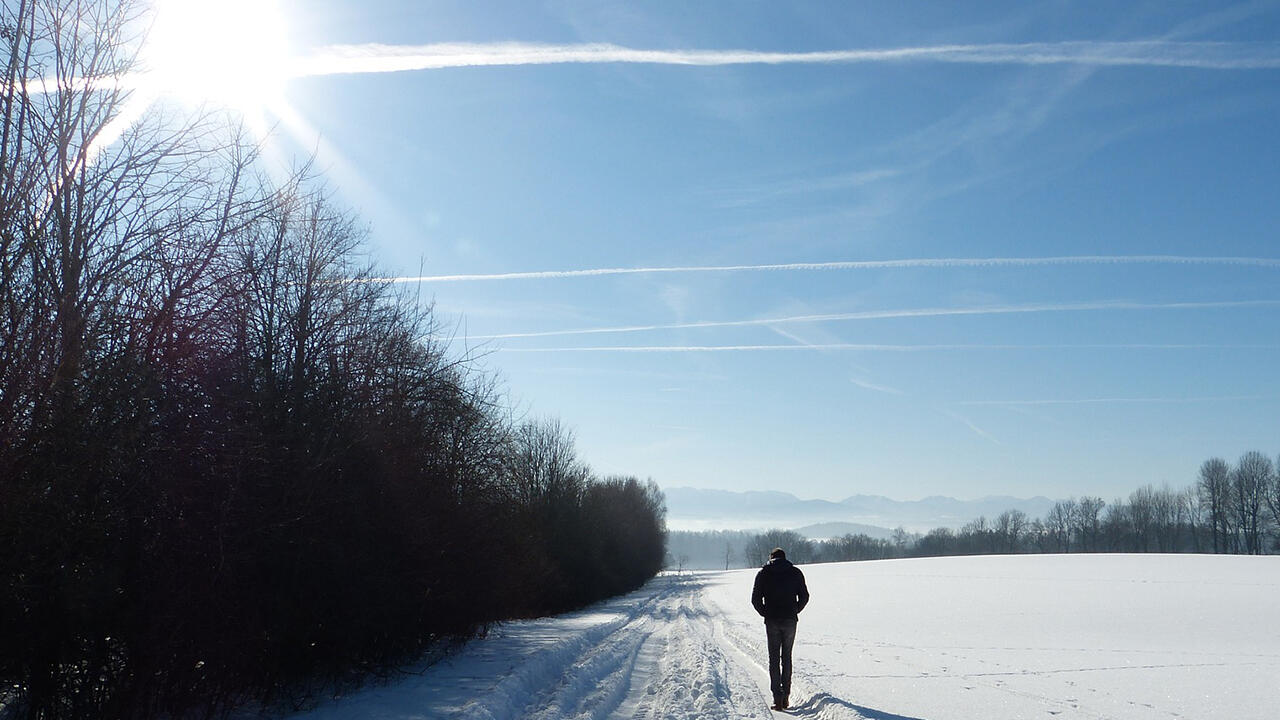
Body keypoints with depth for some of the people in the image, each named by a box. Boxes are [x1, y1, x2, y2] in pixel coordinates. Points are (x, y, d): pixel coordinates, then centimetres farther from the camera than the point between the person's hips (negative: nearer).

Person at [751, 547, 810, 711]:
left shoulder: (763, 573, 1)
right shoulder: (795, 573, 4)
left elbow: (755, 599, -4)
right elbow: (804, 597, 1)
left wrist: (765, 613, 9)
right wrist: (794, 612, 12)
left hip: (772, 621, -1)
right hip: (790, 621, 1)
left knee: (774, 659, 4)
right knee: (787, 658, 14)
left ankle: (778, 698, -5)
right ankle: (786, 696, 14)